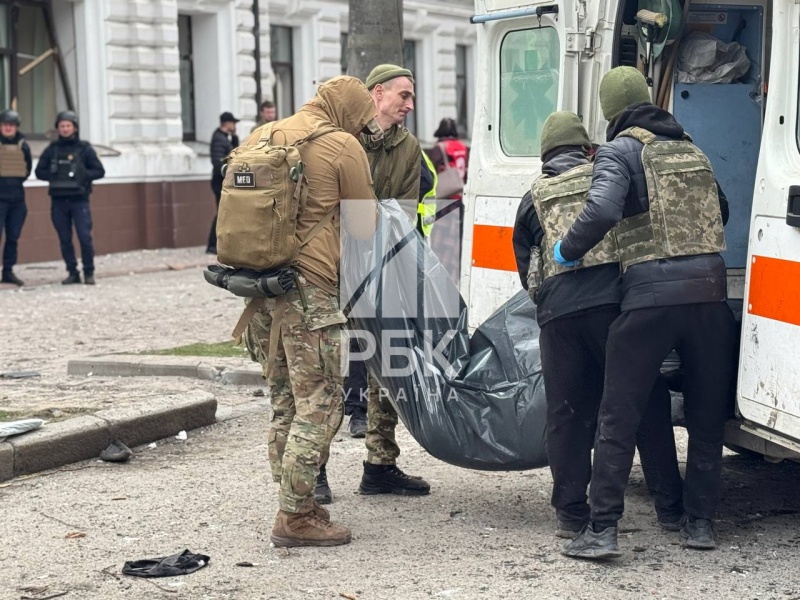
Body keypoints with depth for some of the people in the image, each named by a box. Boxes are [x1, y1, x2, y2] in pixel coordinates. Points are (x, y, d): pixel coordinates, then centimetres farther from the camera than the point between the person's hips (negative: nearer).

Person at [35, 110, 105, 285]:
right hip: (58, 200, 3)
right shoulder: (52, 149, 8)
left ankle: (89, 273, 1)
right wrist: (53, 176, -7)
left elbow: (99, 171, 2)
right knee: (65, 239, 5)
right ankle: (73, 273, 13)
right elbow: (39, 171, 11)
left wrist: (82, 175, -13)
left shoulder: (84, 148, 2)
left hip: (79, 200, -3)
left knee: (85, 237, -9)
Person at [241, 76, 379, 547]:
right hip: (309, 286, -7)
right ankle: (297, 517, -3)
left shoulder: (261, 137, 16)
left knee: (286, 402, 16)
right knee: (320, 403, -2)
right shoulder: (342, 145, -4)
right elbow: (365, 228, 0)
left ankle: (296, 504, 21)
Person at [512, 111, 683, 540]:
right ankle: (669, 506, 11)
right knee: (647, 404, 7)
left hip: (558, 315, 1)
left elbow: (527, 270, 23)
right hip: (613, 303, -1)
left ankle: (571, 514, 9)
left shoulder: (532, 201, 18)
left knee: (566, 415, 8)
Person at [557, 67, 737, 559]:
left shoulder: (621, 150, 0)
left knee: (619, 416, 0)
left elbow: (603, 210, -17)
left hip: (650, 296, -5)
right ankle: (700, 522, 17)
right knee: (707, 416, 15)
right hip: (709, 291, 5)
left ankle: (603, 529, -3)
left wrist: (568, 250, -2)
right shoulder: (692, 150, 19)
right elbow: (721, 213, 28)